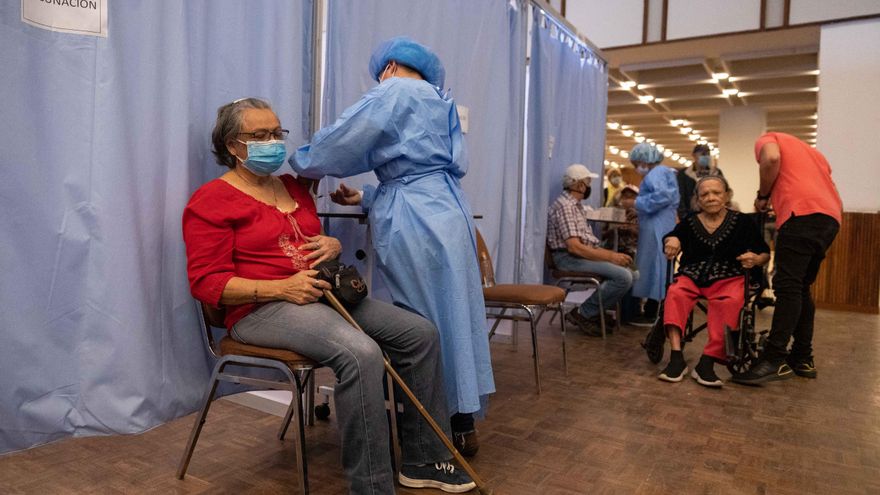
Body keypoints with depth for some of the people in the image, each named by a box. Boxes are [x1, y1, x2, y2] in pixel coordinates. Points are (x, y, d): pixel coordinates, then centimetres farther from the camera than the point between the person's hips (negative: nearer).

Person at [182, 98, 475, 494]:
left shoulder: (293, 187, 18)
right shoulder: (211, 201, -3)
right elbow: (206, 282, -11)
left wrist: (333, 246, 3)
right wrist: (283, 288, -22)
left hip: (320, 295, 8)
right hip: (262, 309, -8)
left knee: (420, 333, -6)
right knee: (360, 354, -35)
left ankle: (422, 460, 5)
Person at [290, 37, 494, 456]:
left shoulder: (394, 93, 0)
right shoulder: (440, 105, 26)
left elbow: (341, 140, -3)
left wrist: (302, 165, 15)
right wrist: (367, 198, 21)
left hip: (415, 221, -9)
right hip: (448, 211, 9)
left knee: (424, 321, 0)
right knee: (453, 312, 10)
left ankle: (454, 428, 11)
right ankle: (462, 423, 20)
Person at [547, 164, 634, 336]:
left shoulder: (575, 205, 19)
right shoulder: (564, 206, -14)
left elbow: (586, 240, 15)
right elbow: (574, 246, -23)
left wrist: (612, 254, 2)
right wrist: (610, 256, -18)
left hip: (584, 254, 10)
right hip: (569, 258, -10)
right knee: (623, 277, -21)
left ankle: (596, 311, 8)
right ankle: (582, 314, -9)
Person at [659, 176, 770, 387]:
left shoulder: (742, 222, 5)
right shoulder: (689, 222, 10)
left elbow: (765, 253, 9)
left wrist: (756, 260, -15)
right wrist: (671, 240, -16)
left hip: (728, 278, -1)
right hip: (692, 276, 2)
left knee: (731, 301, -36)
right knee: (675, 294, -32)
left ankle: (707, 362, -34)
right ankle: (676, 357, -37)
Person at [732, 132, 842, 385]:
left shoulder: (768, 139, 17)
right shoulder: (812, 151, 37)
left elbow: (771, 159, -8)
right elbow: (833, 194, 27)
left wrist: (762, 196, 4)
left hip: (803, 213, -7)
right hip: (831, 217, 8)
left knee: (787, 286, -13)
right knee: (801, 288, 13)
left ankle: (775, 360, -19)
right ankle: (802, 359, 12)